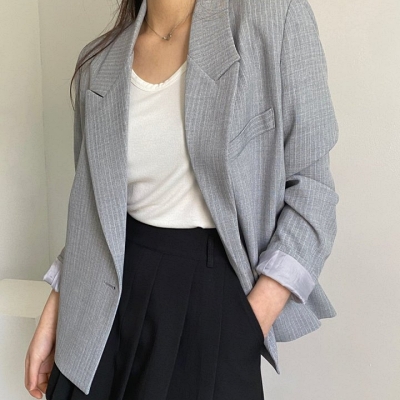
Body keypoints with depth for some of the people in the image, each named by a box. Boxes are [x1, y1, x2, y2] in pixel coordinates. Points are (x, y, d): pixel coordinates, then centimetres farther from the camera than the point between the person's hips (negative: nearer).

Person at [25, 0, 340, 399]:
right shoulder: (100, 62, 3)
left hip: (215, 296, -3)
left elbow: (310, 186, -9)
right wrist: (51, 318, 7)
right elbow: (93, 204, 10)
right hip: (114, 294, 4)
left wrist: (253, 322, -15)